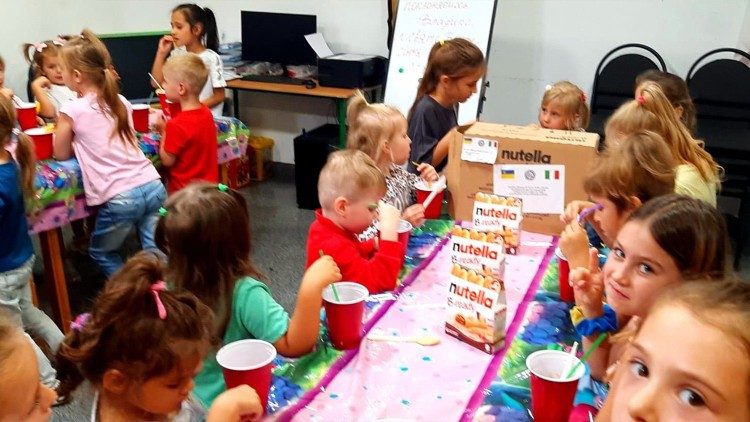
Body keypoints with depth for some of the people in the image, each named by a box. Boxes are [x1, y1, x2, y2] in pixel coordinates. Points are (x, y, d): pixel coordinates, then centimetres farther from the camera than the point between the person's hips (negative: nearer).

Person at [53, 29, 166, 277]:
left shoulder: (72, 110, -3)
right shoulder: (121, 102, 13)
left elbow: (61, 154, 11)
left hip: (121, 198, -5)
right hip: (152, 185, 5)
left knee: (101, 253, 20)